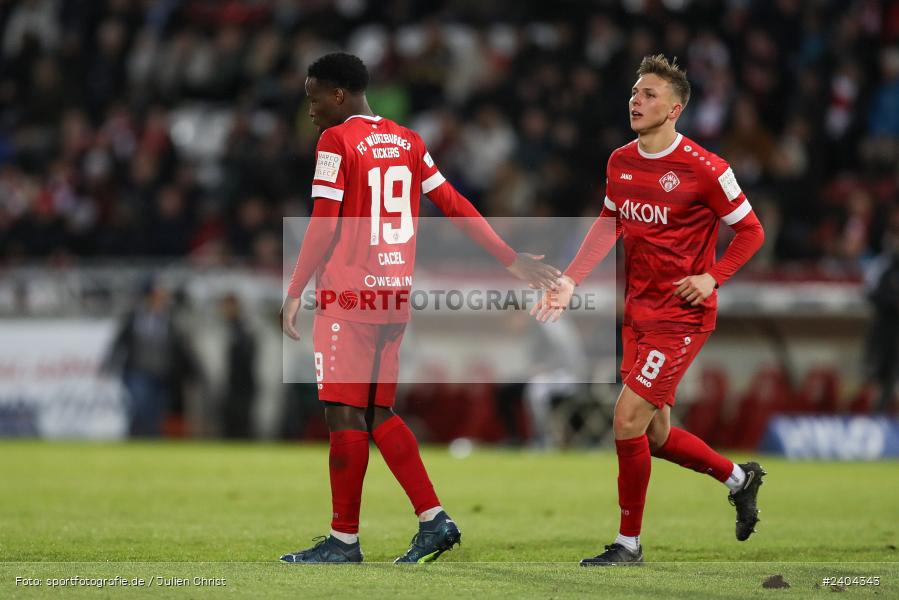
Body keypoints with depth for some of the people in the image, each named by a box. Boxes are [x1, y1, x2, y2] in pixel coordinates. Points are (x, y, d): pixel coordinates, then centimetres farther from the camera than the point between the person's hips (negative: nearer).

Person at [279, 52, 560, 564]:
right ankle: (434, 520, 6)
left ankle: (344, 540, -2)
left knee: (344, 413, -3)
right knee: (379, 414, 13)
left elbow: (324, 227, -12)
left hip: (349, 296, -7)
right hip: (396, 295, 7)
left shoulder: (336, 142, -7)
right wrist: (512, 259, 15)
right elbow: (456, 206, 12)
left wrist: (295, 292, -8)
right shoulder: (407, 141, 13)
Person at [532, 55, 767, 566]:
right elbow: (609, 225, 17)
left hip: (681, 317, -7)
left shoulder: (703, 168, -14)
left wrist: (712, 277, -17)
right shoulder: (621, 162, 5)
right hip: (638, 313, 7)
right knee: (655, 435, 11)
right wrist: (568, 283, 9)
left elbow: (751, 230, -5)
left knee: (627, 421, -13)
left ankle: (629, 544, 1)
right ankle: (740, 478, 36)